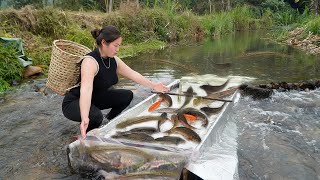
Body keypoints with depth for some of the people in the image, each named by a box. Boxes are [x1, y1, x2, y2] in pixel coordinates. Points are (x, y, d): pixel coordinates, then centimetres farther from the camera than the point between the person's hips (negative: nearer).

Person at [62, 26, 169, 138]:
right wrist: (85, 119, -59)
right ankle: (85, 136, -4)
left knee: (127, 95, 1)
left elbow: (133, 74, 4)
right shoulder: (90, 61, -31)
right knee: (95, 116, -37)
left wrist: (154, 86, 3)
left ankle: (110, 120, 22)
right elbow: (86, 89, -46)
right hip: (74, 103, -8)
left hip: (96, 99, 8)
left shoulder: (114, 60, -4)